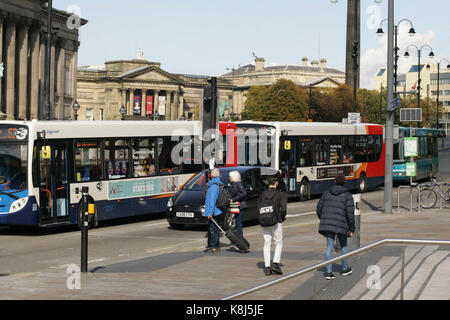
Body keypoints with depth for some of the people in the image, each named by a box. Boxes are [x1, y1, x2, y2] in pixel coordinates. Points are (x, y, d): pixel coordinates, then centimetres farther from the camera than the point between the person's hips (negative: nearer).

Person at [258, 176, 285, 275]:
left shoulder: (262, 194, 6)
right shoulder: (279, 194, -6)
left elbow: (258, 208, 3)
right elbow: (282, 209, -9)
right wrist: (282, 218, 10)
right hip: (276, 222, -4)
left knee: (267, 244, 7)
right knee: (279, 244, 7)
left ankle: (267, 267, 3)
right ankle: (276, 263, -8)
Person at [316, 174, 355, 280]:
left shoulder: (327, 193, 9)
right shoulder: (347, 195, -3)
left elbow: (319, 209, 11)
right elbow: (350, 213, -9)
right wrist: (352, 229, -3)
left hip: (327, 223, 3)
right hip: (341, 224, -3)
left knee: (329, 247, 4)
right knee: (343, 246, 18)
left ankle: (328, 272, -5)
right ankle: (345, 269, 31)